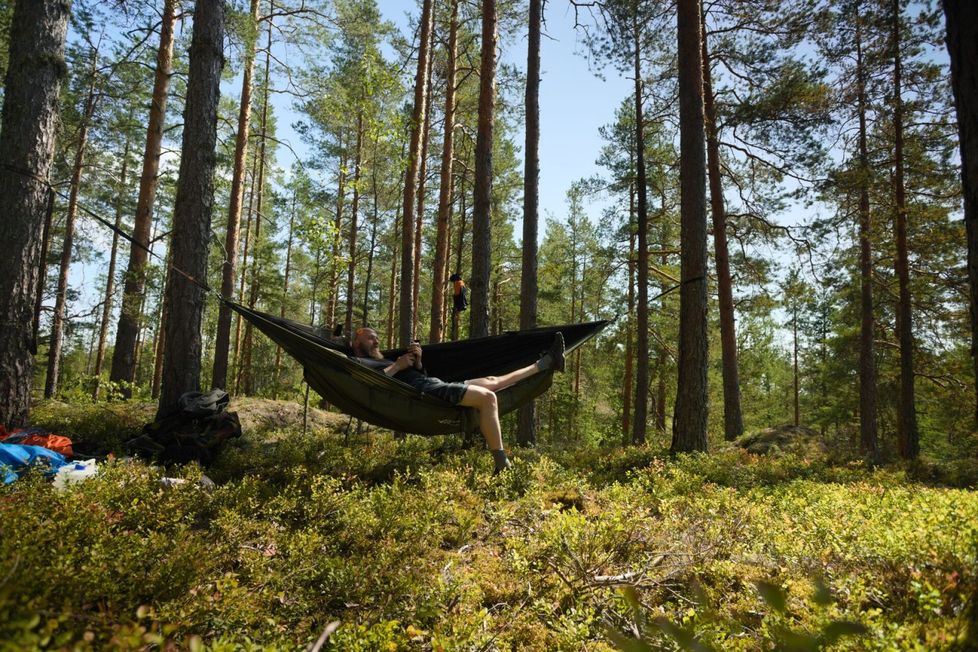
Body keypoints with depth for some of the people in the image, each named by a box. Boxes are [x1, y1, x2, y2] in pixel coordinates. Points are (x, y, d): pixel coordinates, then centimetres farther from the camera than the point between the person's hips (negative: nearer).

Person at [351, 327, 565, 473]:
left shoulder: (382, 361, 34)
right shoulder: (358, 363, 7)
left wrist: (417, 362, 8)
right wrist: (398, 366, -8)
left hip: (434, 386, 9)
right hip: (423, 392, -9)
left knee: (491, 381, 12)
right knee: (487, 397, -23)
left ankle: (545, 363, 20)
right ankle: (502, 466, -25)